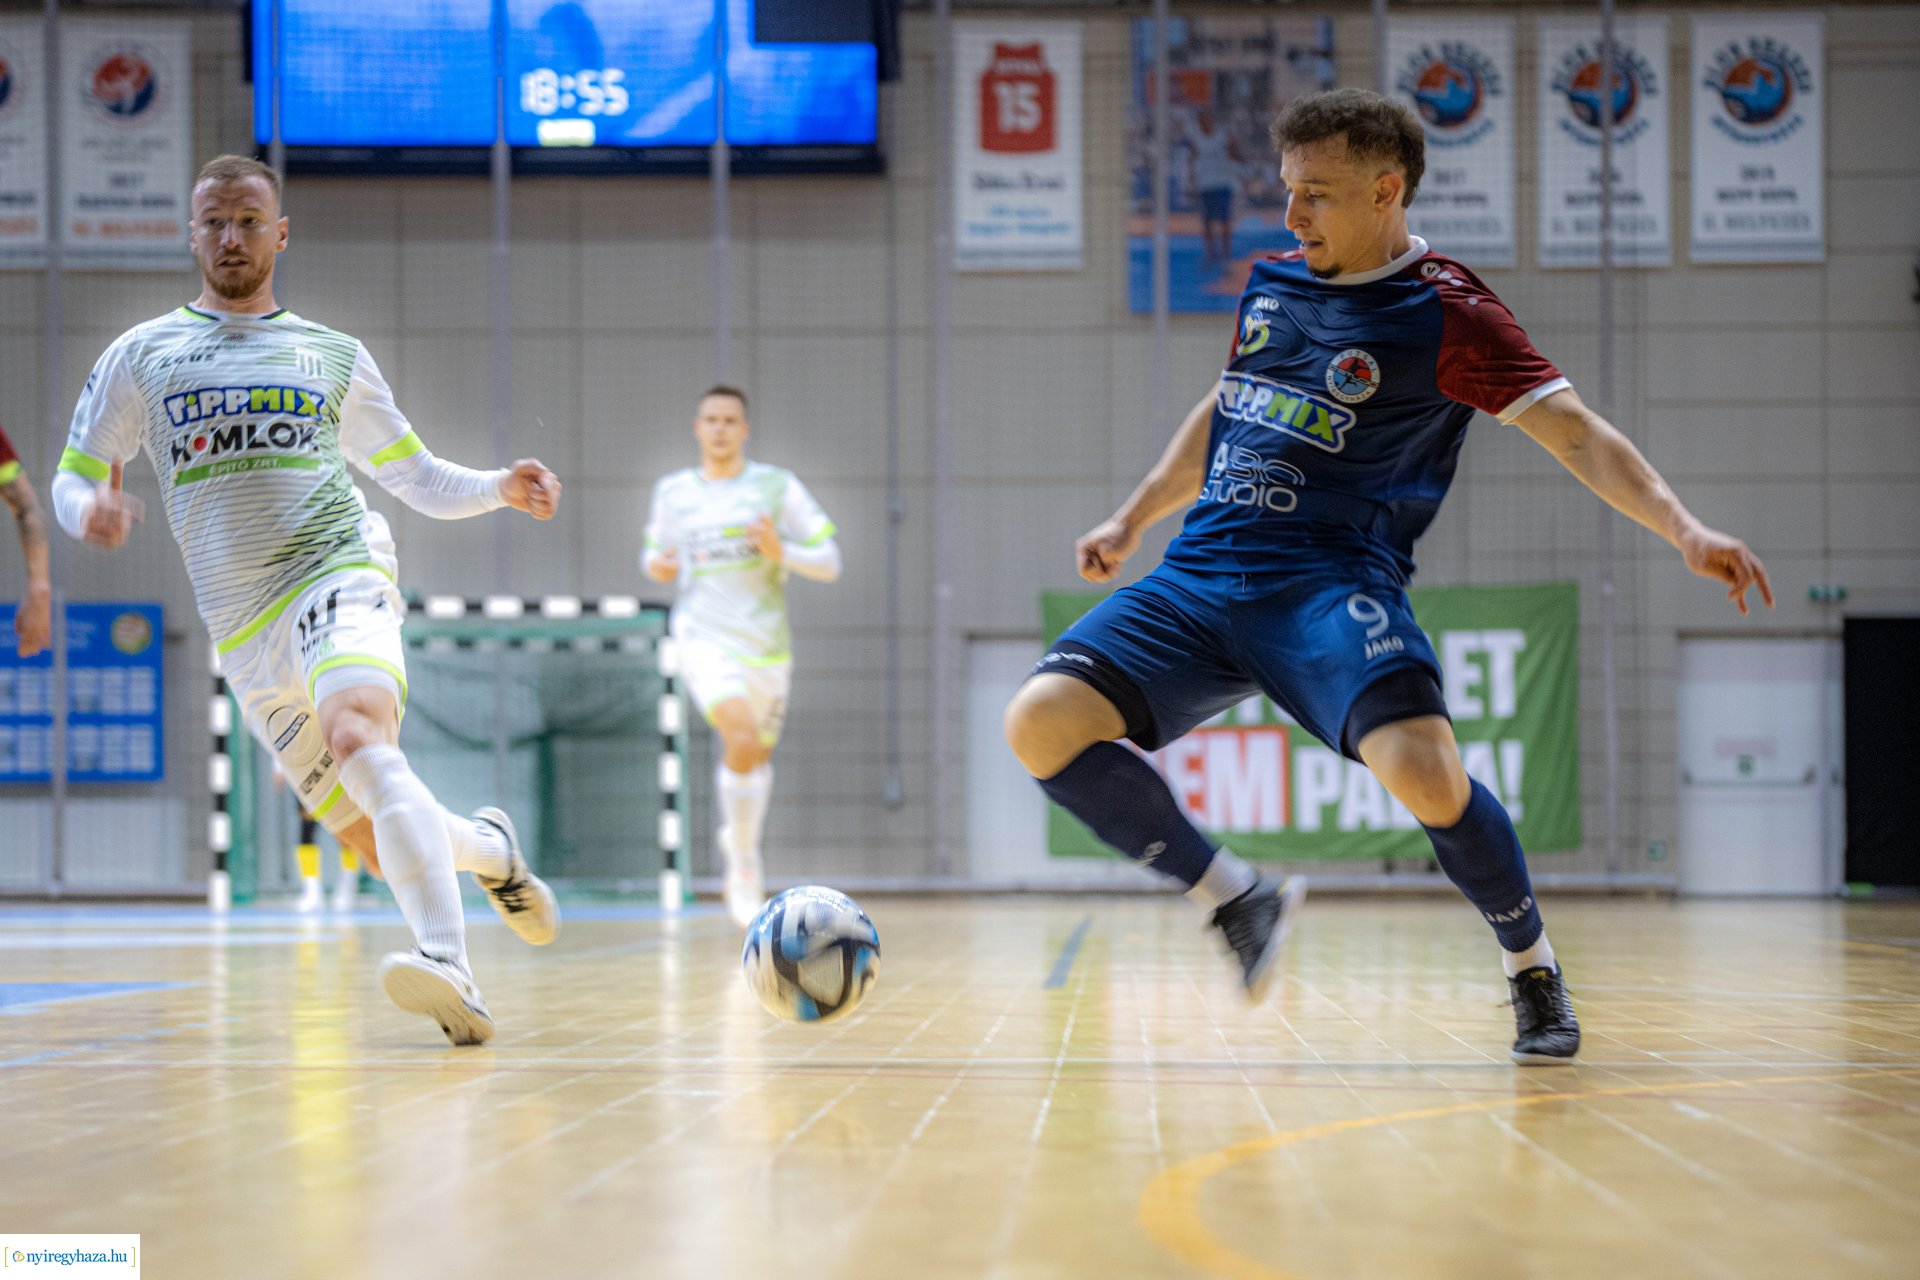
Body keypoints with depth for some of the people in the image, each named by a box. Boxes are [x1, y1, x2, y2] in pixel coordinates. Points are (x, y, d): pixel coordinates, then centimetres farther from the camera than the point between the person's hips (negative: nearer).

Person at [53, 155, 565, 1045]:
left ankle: (449, 967, -46)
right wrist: (91, 512, -11)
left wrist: (500, 489, 2)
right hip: (243, 630, 2)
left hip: (338, 575, -2)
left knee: (358, 739, -34)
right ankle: (489, 848, 32)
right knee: (376, 842, -2)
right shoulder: (140, 356, 14)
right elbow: (70, 479, 13)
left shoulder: (333, 355, 16)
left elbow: (417, 478, 22)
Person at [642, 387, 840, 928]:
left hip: (767, 644, 2)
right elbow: (657, 552, 23)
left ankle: (737, 840, 45)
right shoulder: (672, 491, 8)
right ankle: (744, 862, -10)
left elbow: (829, 562, 1)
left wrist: (782, 552, -17)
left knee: (755, 758, 14)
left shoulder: (778, 486, 2)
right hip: (704, 637, -2)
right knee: (742, 738, -26)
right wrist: (656, 566, -1)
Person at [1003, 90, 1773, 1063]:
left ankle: (1533, 968, -1)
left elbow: (1576, 433, -8)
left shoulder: (1446, 311, -3)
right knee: (1041, 722, -15)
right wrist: (1131, 520, 30)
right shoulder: (1272, 282, 15)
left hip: (1331, 581, -6)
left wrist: (1682, 528, -22)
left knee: (1421, 766, -31)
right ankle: (1241, 901, 3)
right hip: (1197, 577, 6)